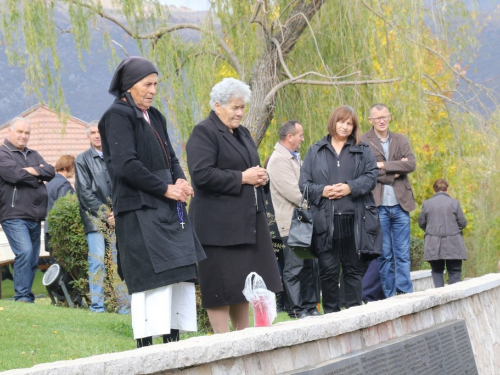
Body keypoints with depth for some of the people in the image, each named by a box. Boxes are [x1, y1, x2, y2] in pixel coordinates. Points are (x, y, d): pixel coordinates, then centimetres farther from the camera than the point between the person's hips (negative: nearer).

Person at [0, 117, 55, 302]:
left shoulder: (33, 155, 21)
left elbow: (51, 172, 8)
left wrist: (33, 171, -10)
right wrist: (38, 175, -3)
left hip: (35, 217, 7)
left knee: (33, 260, 8)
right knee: (25, 252, -22)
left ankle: (27, 298, 15)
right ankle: (22, 297, -19)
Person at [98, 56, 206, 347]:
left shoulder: (154, 117, 19)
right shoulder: (119, 116, -7)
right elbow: (126, 165, -16)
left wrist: (180, 180, -2)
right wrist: (165, 188, -13)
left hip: (169, 209, 8)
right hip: (140, 210, -8)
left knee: (181, 274, 4)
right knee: (153, 277, -12)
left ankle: (173, 342, 9)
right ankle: (145, 349, -10)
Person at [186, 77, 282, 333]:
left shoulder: (242, 133, 19)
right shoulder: (204, 132, -8)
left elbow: (252, 168, 30)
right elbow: (201, 175, -20)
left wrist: (260, 177, 6)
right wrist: (242, 178, -17)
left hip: (246, 221, 8)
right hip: (218, 223, -8)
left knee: (244, 283, 10)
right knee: (222, 285, -5)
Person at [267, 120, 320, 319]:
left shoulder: (294, 158, 17)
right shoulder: (279, 160, -14)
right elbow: (294, 194, -19)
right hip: (291, 223, -9)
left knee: (310, 266, 11)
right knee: (294, 268, -4)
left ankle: (310, 306, 17)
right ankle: (297, 310, 1)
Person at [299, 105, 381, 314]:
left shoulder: (363, 151, 13)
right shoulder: (315, 151, 13)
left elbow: (371, 177, 1)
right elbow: (304, 183, 7)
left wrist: (350, 187, -15)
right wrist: (322, 191, -12)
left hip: (355, 220, 0)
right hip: (325, 221, 0)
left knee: (354, 269, 4)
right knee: (328, 270, 0)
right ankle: (330, 313, 7)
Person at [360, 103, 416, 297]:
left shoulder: (400, 140, 13)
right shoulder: (362, 142, 1)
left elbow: (411, 164, -2)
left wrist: (385, 166, -11)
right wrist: (395, 172, -10)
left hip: (400, 203, 3)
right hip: (378, 205, -3)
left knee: (403, 254, 5)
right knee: (384, 254, 1)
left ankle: (406, 294, 8)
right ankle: (389, 296, 6)